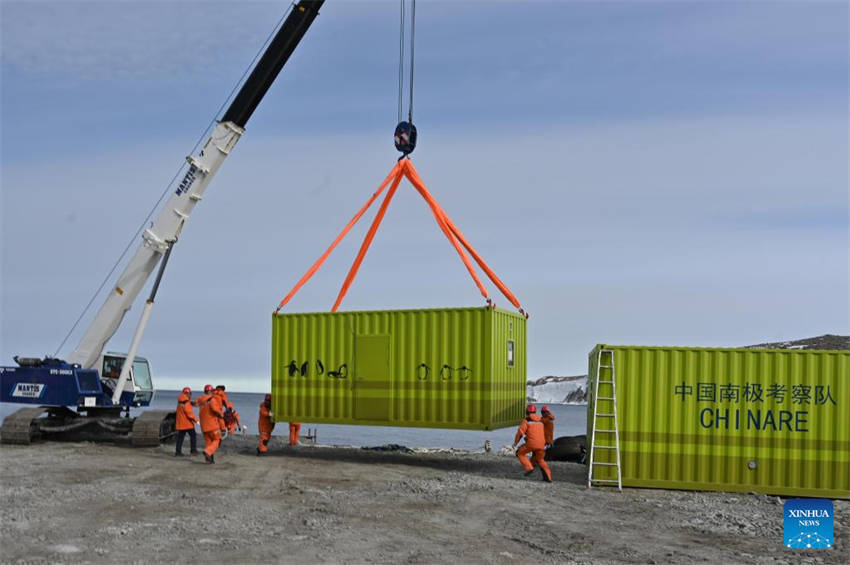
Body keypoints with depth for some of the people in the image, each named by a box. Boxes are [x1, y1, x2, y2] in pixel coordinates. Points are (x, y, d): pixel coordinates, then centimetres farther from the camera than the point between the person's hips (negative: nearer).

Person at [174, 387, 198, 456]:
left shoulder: (179, 403, 13)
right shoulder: (186, 403, -15)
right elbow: (189, 413, -20)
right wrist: (196, 420, -17)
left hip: (180, 424, 8)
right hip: (188, 423, -8)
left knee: (180, 437, 8)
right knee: (193, 436, 2)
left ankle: (178, 451, 6)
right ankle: (193, 450, -1)